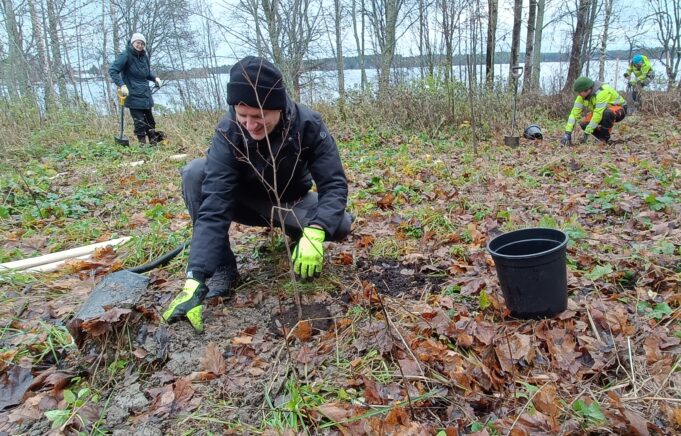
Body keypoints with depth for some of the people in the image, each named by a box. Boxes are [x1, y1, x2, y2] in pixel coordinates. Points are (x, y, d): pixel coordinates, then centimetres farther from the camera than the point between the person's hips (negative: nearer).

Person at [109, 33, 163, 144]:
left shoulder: (144, 56, 10)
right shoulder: (126, 55, -11)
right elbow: (112, 70, -15)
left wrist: (155, 78, 3)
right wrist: (121, 85, -26)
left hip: (146, 95, 7)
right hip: (133, 96, -7)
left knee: (150, 120, 14)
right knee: (139, 122, -6)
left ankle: (154, 141, 25)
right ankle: (142, 143, 5)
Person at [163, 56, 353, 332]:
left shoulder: (308, 124, -27)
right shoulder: (228, 133, -29)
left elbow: (334, 184, -29)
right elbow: (213, 207, -36)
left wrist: (314, 233, -49)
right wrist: (195, 280, -45)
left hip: (292, 203, 0)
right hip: (248, 203, 0)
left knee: (340, 225, -29)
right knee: (195, 173, -28)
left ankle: (295, 234, 7)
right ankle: (223, 267, -16)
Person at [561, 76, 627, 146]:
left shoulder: (602, 91, -35)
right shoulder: (582, 96, -14)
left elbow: (598, 114, -38)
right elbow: (575, 112, -17)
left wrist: (587, 132, -36)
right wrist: (568, 132, -25)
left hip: (619, 109, -7)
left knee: (607, 113, -40)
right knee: (583, 123, -14)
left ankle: (605, 138, -17)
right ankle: (602, 139, 4)